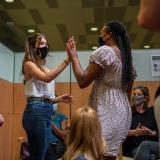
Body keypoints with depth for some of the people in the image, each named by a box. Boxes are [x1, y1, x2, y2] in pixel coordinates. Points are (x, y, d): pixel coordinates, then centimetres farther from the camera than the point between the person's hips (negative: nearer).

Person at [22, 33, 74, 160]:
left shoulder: (44, 68, 22)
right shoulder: (29, 64, -2)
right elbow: (47, 78, -23)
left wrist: (59, 99, 8)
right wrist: (67, 60, -25)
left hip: (46, 111, 9)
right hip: (36, 112, -9)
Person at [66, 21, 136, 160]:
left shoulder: (105, 51, -7)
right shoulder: (128, 60, 18)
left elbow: (83, 81, -11)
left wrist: (74, 57, 0)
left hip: (107, 112, -9)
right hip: (124, 113, 9)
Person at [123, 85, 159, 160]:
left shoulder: (152, 111, 11)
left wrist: (152, 133, -12)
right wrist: (134, 132, -16)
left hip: (152, 145, 2)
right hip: (134, 148, -1)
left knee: (145, 145, -35)